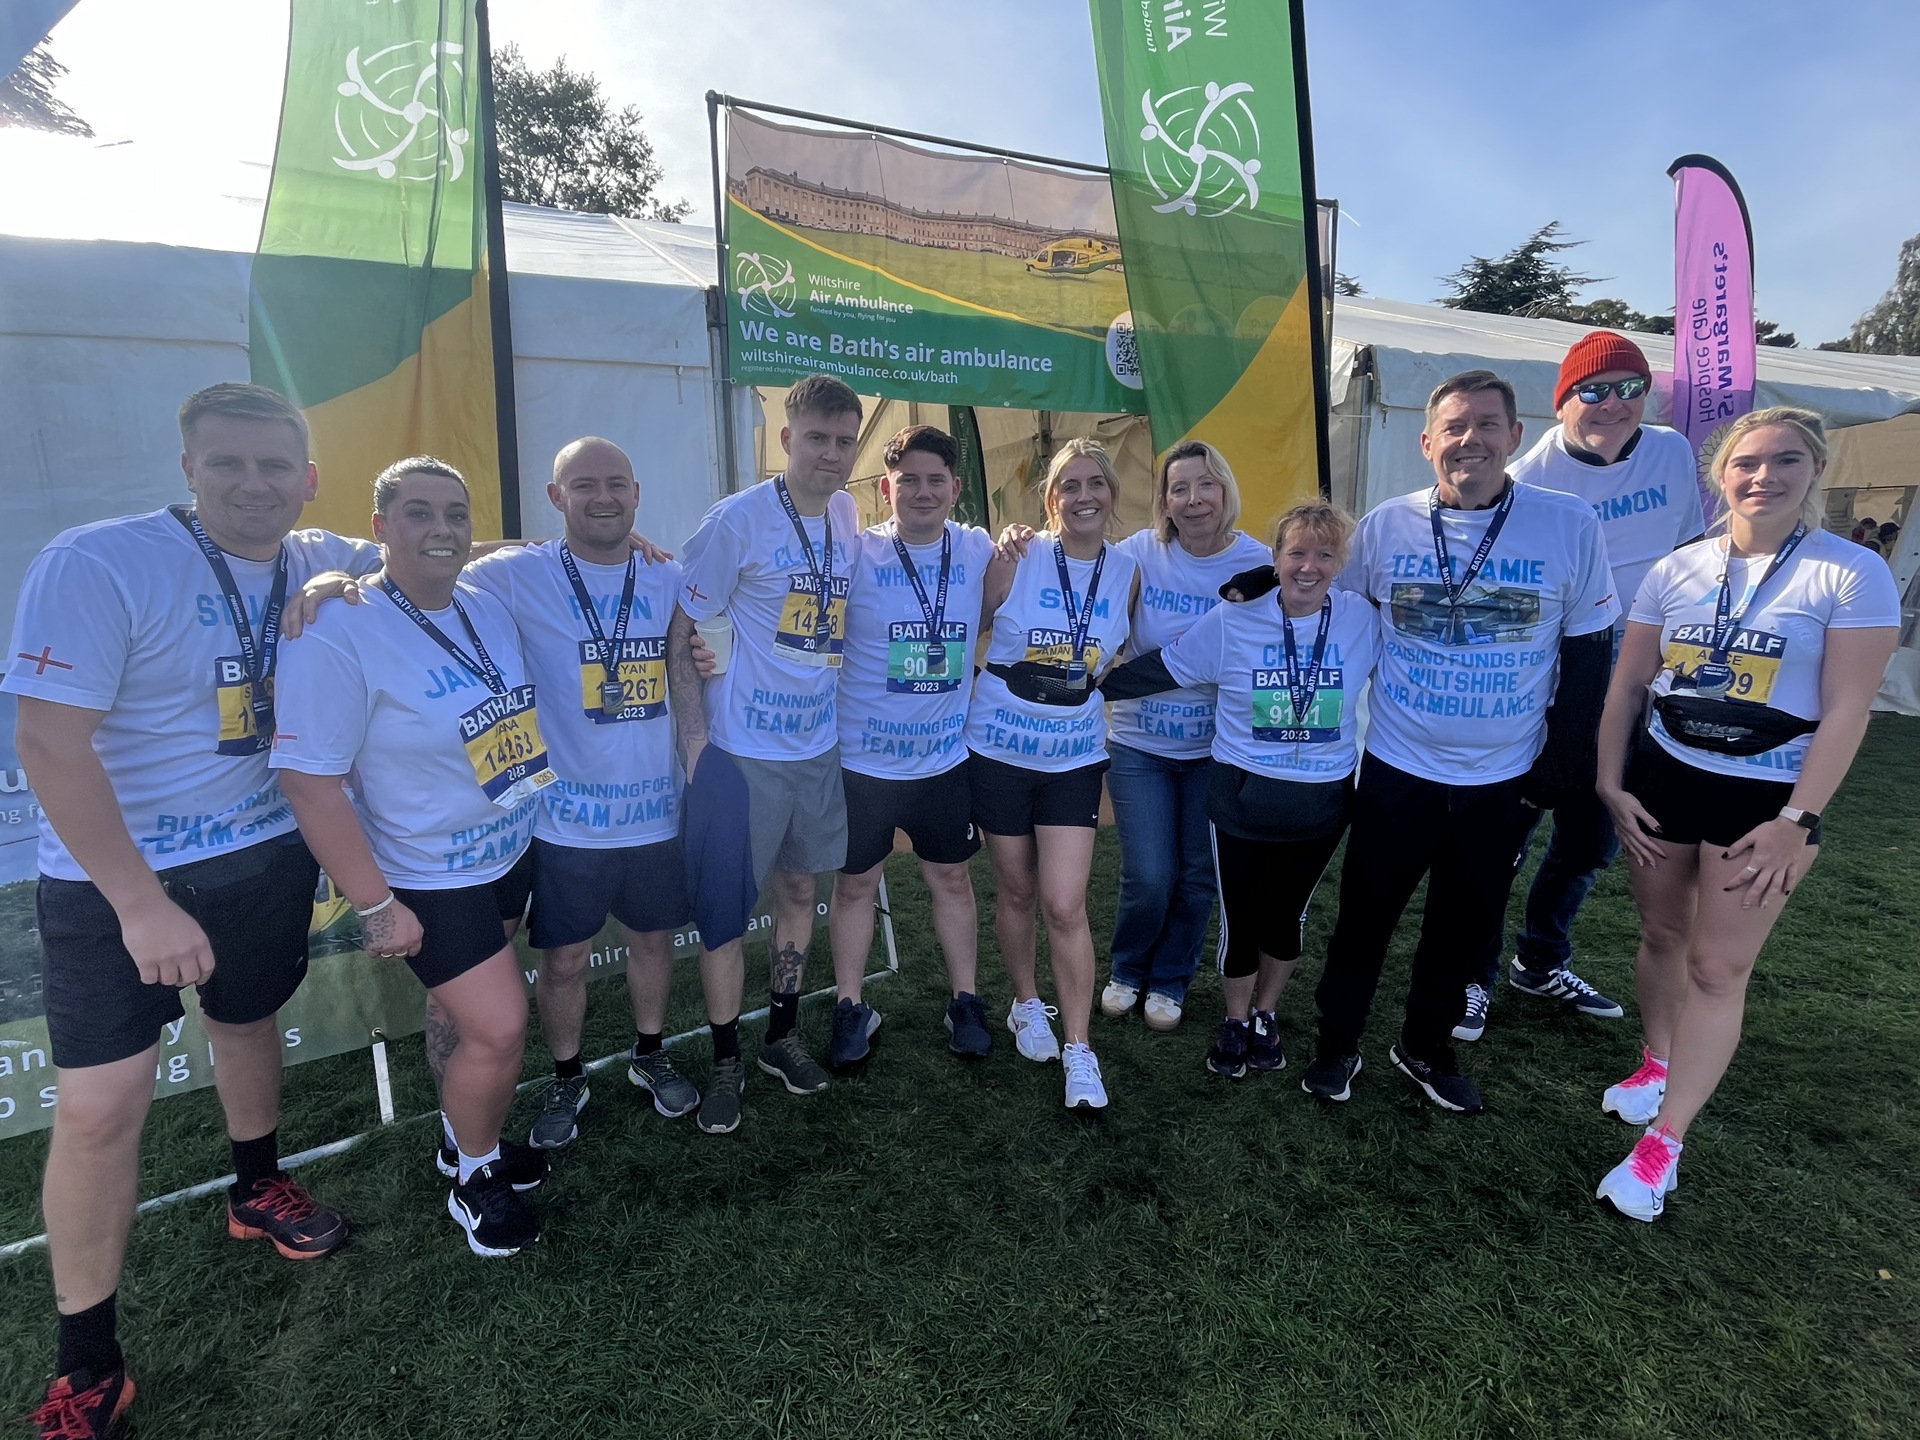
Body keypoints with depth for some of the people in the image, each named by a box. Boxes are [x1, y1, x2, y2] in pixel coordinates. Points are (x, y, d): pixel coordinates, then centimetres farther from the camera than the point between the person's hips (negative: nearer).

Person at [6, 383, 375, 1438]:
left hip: (268, 856, 5)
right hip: (115, 881, -4)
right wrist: (141, 904, -23)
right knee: (100, 1107, -3)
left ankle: (257, 1190, 48)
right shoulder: (97, 564, -19)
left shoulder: (317, 561, -4)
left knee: (249, 1020, 23)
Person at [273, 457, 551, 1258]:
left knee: (461, 1011, 21)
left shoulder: (490, 609, -1)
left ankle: (464, 1141, 45)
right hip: (428, 880, -6)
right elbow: (309, 778, -21)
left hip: (510, 855, 6)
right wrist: (376, 906, -18)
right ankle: (476, 1178, 24)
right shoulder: (338, 634, -22)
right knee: (499, 1026, -5)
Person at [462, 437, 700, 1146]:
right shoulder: (518, 575, -10)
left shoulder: (671, 579, 3)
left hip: (657, 809, 3)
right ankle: (567, 1077, 38)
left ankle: (649, 1053, 44)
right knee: (563, 960, 11)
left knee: (653, 939, 19)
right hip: (566, 818, -3)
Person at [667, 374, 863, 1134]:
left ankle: (782, 1034, 37)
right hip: (741, 754, -5)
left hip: (819, 748, 6)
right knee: (724, 913, 4)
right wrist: (696, 747, -15)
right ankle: (725, 1062, 25)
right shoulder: (738, 519, -13)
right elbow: (680, 638, -11)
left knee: (799, 889, 17)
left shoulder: (847, 515, 3)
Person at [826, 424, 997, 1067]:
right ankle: (851, 1009, 32)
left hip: (946, 760, 3)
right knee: (854, 885, 12)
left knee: (952, 878, 16)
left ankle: (965, 1002, 35)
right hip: (861, 761, -2)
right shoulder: (855, 553, -11)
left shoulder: (978, 551, -2)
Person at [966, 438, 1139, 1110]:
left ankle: (1079, 1050, 13)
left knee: (1065, 906, -3)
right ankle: (1028, 1004, 38)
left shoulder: (1127, 573, 0)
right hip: (999, 753, -1)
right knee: (1017, 892, 13)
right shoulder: (1015, 561, -10)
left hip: (1075, 759, 1)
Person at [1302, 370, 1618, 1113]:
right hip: (1397, 767, 0)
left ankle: (1426, 1046, 38)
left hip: (1501, 778, 1)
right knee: (1365, 914, 10)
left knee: (1465, 925, 15)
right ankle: (1337, 1045, 30)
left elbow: (1587, 648, 0)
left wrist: (1565, 757, -1)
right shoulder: (1385, 525, -5)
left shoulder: (1571, 524, -7)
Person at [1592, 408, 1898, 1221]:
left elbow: (1847, 709, -11)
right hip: (1662, 777, 3)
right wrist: (1610, 785, -1)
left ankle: (1663, 1144, 13)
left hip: (1766, 795, -3)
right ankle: (1657, 1060, 41)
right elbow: (1627, 685, 4)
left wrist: (1798, 822, -15)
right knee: (1661, 934, 17)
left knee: (1718, 967, 2)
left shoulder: (1852, 575, -9)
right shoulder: (1676, 571, 0)